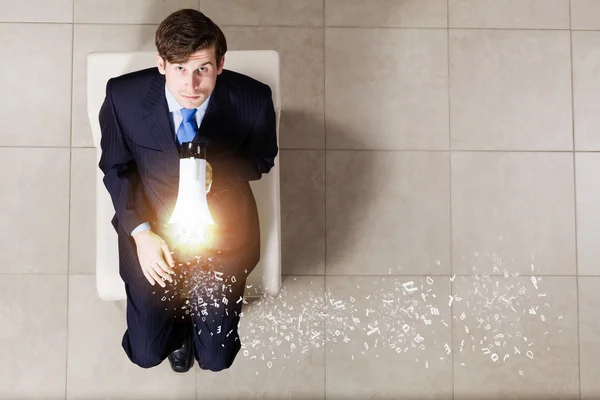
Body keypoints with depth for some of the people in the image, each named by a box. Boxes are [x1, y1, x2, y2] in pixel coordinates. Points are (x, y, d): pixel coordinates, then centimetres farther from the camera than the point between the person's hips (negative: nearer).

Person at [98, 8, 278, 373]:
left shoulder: (253, 100, -23)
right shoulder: (123, 96, -20)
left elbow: (262, 159, -3)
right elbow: (116, 168, -3)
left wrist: (216, 173, -25)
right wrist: (140, 232, -15)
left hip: (223, 226, 0)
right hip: (150, 223, 1)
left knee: (216, 357, 7)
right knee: (146, 353, 5)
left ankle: (195, 311, 42)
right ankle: (177, 315, 40)